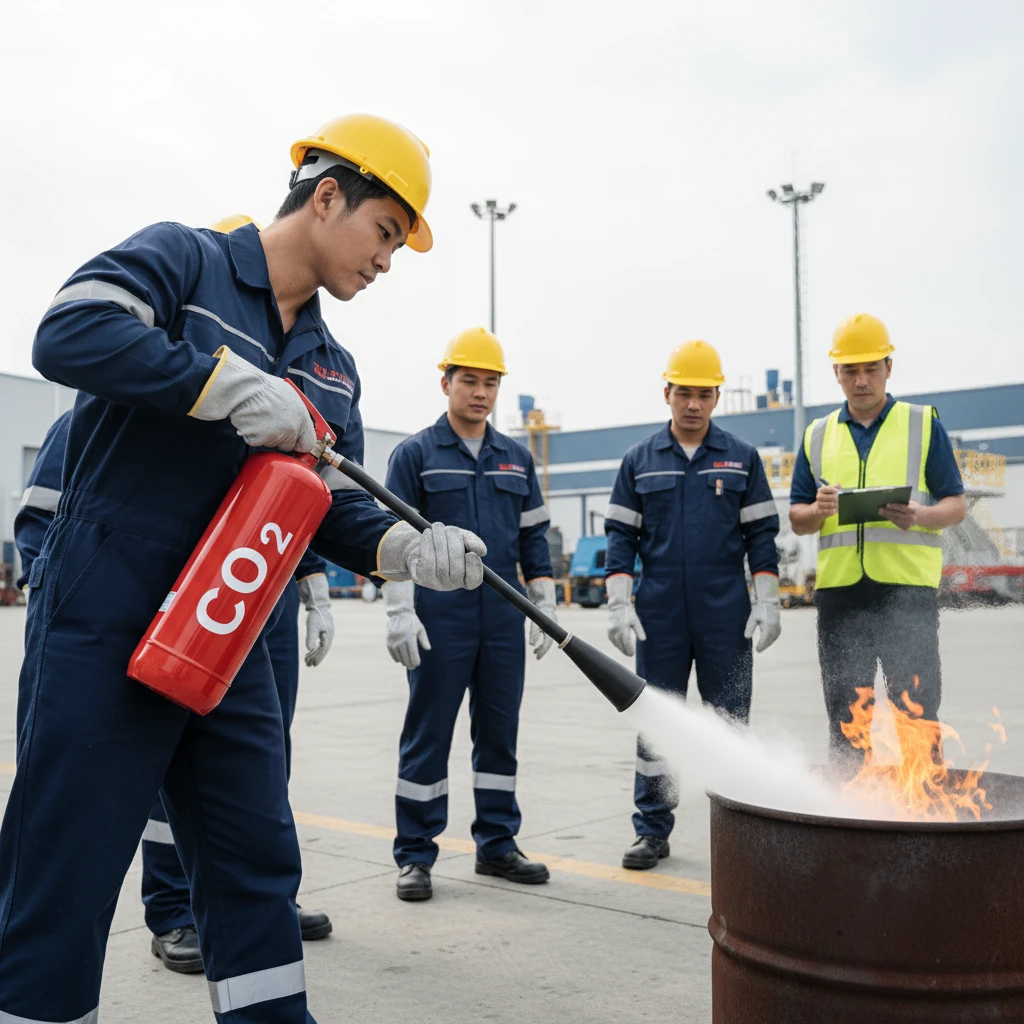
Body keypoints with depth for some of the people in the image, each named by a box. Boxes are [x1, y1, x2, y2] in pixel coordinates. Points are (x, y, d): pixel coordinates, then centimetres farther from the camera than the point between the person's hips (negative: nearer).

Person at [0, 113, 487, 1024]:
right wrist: (235, 385, -23)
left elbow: (336, 508, 13)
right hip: (103, 639, -7)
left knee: (256, 868, 15)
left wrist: (410, 550, -6)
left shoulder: (333, 368, 15)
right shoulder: (182, 259, -5)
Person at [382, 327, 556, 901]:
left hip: (504, 620, 4)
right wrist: (401, 614, -11)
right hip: (439, 621, -4)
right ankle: (416, 857, 10)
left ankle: (497, 845, 21)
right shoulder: (416, 454, 0)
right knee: (428, 736, 1)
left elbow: (533, 538, 16)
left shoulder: (517, 458, 13)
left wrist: (547, 607, 9)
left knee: (500, 734, 10)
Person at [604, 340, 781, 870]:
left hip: (726, 617, 0)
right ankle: (652, 830, 15)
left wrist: (766, 602, -2)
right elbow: (621, 535, 6)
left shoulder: (741, 458, 7)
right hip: (659, 617, 1)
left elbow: (761, 533, 6)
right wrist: (619, 606, -3)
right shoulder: (640, 460, 7)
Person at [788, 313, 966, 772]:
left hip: (908, 585, -3)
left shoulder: (924, 424, 7)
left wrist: (921, 516, -17)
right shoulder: (817, 436, 14)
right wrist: (819, 509, -9)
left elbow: (956, 504, 4)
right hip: (839, 588, 3)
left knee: (916, 712, -1)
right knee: (844, 715, 9)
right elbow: (797, 518, 14)